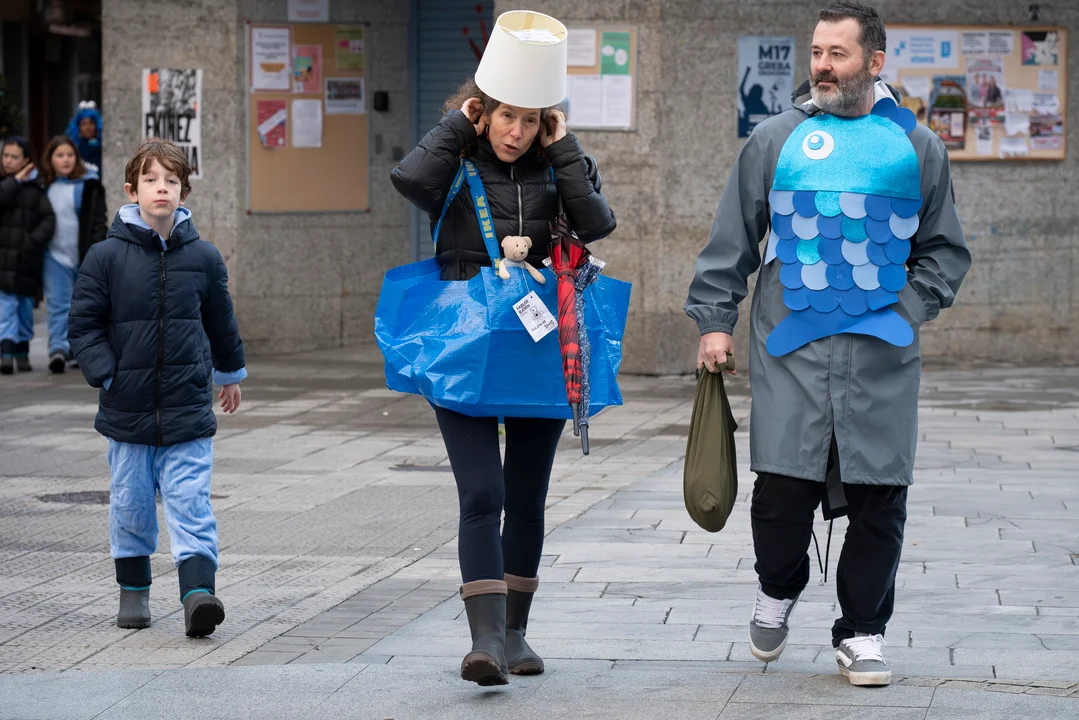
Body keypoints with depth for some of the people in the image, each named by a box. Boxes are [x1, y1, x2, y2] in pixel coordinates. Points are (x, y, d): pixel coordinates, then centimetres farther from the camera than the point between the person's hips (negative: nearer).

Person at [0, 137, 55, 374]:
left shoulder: (35, 188, 1)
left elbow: (48, 219, -5)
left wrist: (33, 242, -16)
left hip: (26, 260, 0)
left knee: (25, 308, 12)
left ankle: (22, 354, 25)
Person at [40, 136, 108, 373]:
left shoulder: (89, 185, -2)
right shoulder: (45, 187, 7)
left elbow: (98, 220, -5)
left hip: (85, 256, -1)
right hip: (55, 256, 1)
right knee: (58, 305, -8)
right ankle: (58, 348, -17)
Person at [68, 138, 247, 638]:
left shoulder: (202, 257, 1)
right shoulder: (106, 257, -4)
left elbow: (220, 321, 17)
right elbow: (84, 324, 2)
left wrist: (230, 372, 29)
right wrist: (106, 375, -9)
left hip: (188, 410, 0)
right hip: (127, 409, 0)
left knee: (190, 503, -8)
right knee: (130, 505, 11)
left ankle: (198, 592, -14)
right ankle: (133, 589, 27)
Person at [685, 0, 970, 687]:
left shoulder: (916, 146, 10)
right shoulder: (776, 139, 8)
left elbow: (946, 249, 17)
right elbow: (732, 239, 11)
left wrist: (909, 311, 3)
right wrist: (715, 319, 4)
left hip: (881, 354, 1)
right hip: (791, 352, -1)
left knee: (879, 495, 0)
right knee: (783, 487, -6)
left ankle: (862, 633, 14)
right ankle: (778, 591, 24)